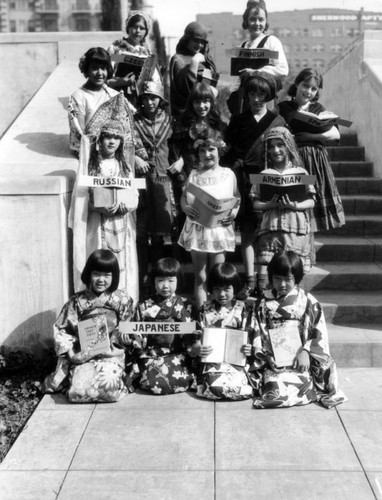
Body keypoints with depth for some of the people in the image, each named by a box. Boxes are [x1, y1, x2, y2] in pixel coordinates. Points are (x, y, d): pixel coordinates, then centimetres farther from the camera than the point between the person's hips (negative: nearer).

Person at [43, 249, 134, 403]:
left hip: (111, 355, -1)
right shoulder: (77, 301, 5)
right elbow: (61, 329, 5)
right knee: (79, 392, -23)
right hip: (83, 356, 1)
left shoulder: (122, 300, 4)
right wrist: (71, 352, -8)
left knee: (106, 389, -30)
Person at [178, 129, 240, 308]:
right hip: (197, 228, 1)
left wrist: (234, 213, -9)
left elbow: (237, 199, 9)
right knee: (199, 276, 5)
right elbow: (184, 197, 10)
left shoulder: (228, 174, 3)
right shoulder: (194, 175, 6)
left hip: (220, 228, -1)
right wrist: (185, 208, -11)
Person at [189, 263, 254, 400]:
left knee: (238, 387, -28)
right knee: (216, 387, -30)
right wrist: (196, 349, -17)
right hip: (211, 360, 0)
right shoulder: (205, 310, 8)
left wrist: (249, 349, -14)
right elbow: (197, 337, 5)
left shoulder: (242, 309, 8)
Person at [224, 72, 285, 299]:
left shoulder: (278, 121, 8)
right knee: (247, 231, -3)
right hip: (244, 181, 1)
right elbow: (229, 152, 10)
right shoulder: (237, 120, 12)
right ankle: (250, 280, -1)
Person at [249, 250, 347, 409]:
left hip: (299, 360, -1)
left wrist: (305, 352, -13)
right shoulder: (264, 303, 8)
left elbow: (320, 335, 2)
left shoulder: (308, 302, 4)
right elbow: (258, 334, 4)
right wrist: (266, 355, -11)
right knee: (274, 383, -28)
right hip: (272, 361, 1)